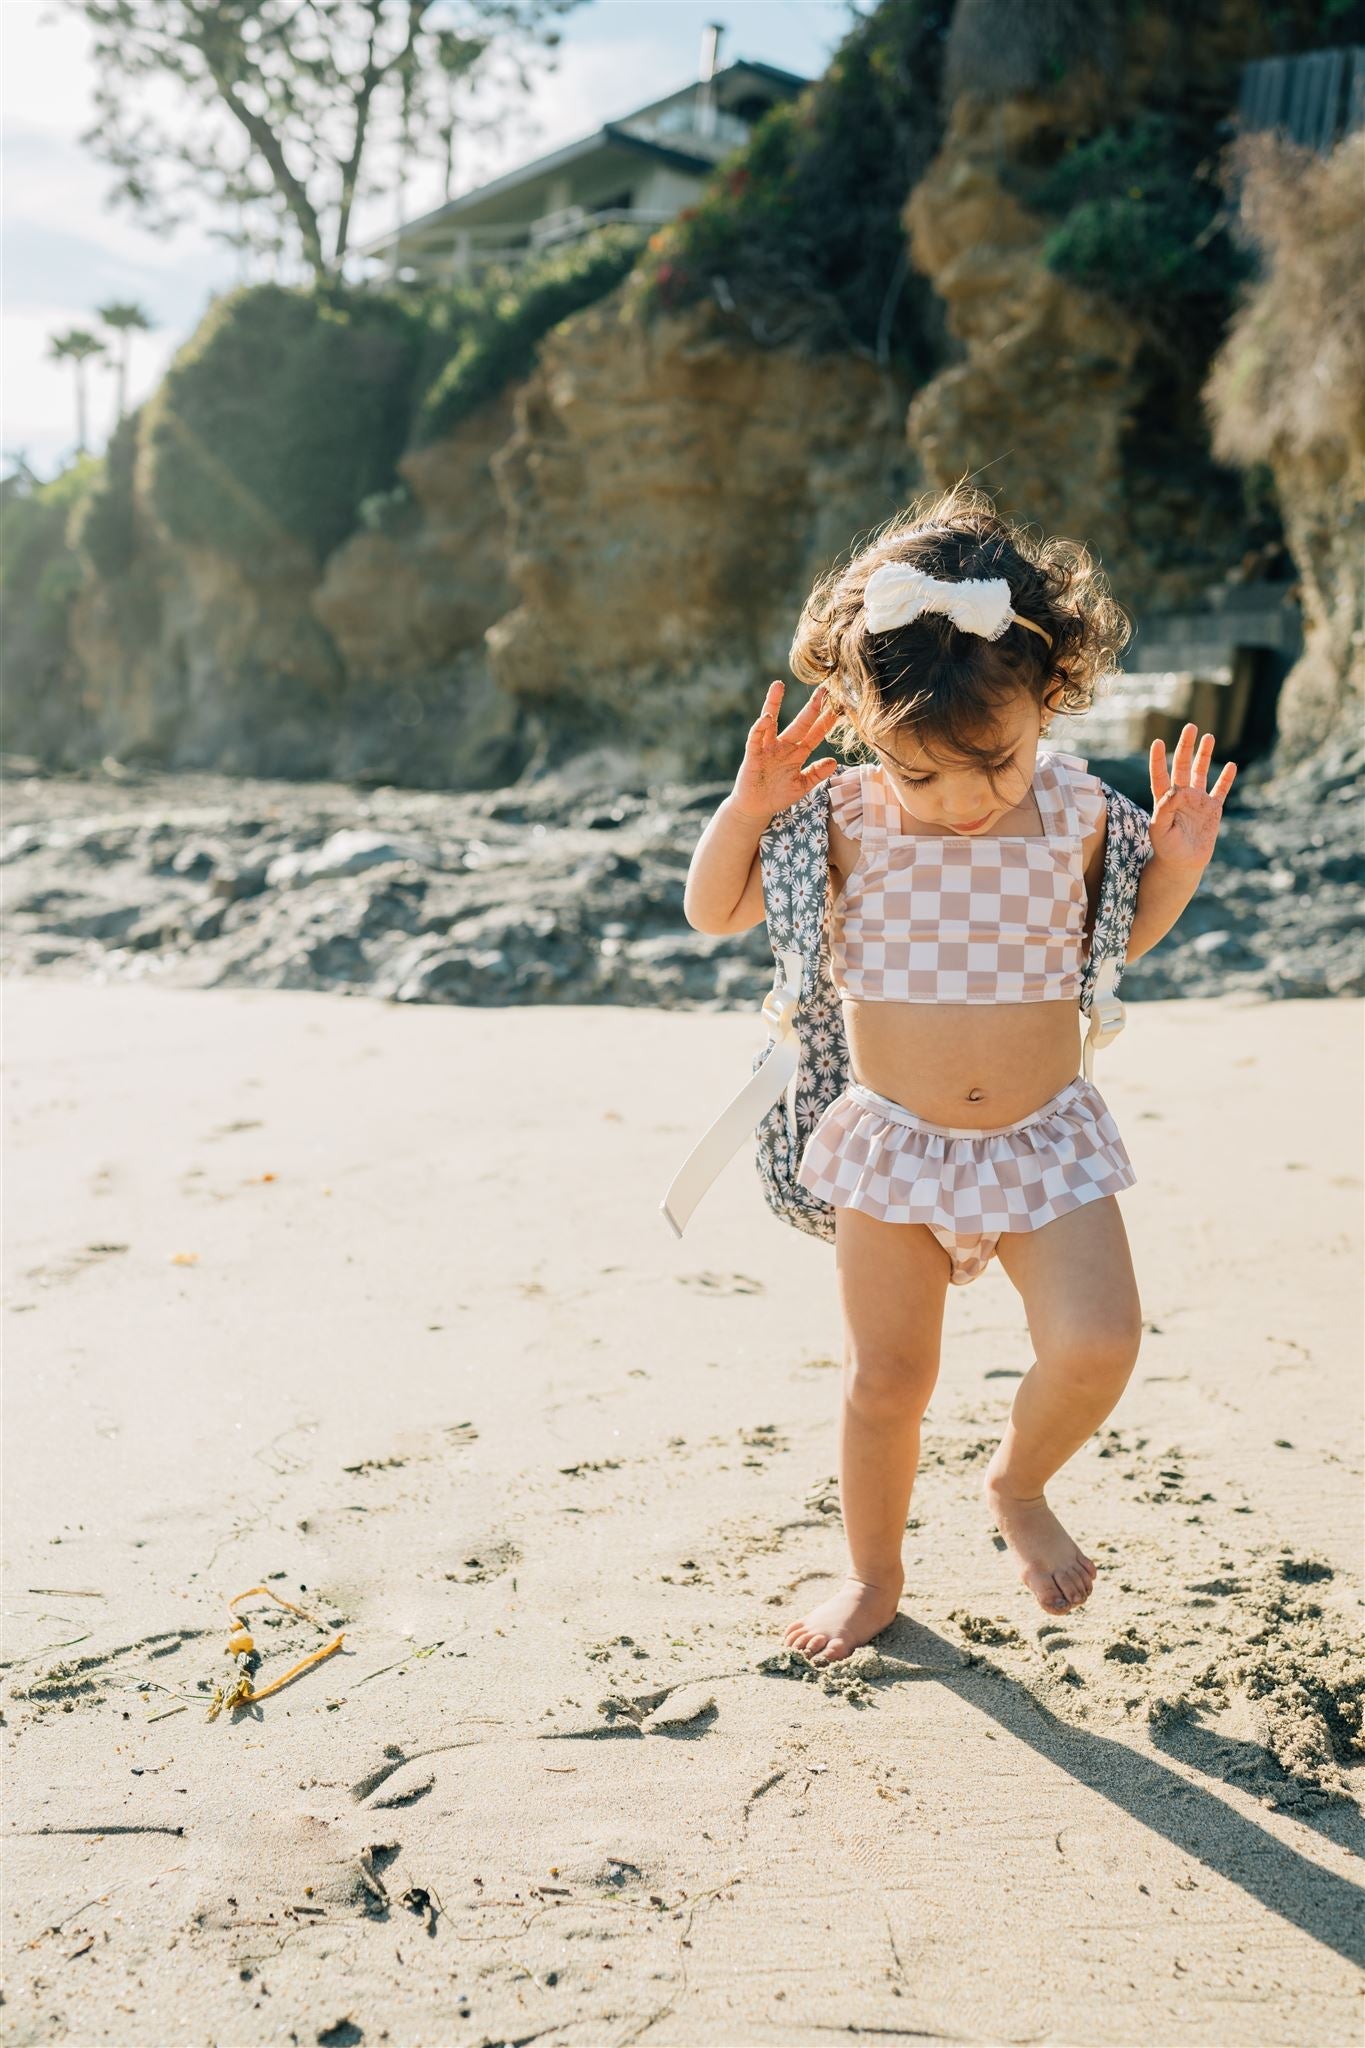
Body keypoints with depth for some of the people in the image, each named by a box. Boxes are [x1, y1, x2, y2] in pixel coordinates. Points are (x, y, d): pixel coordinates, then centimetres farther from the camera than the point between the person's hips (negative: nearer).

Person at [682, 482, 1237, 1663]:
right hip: (895, 1142, 0)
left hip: (1045, 1136, 1)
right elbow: (714, 913, -1)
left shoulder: (1075, 812, -7)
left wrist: (1178, 864, -7)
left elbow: (1119, 938, 12)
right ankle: (874, 1576, 34)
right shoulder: (847, 817, -10)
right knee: (885, 1382, 8)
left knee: (1097, 1344, -16)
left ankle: (1020, 1486, 18)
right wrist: (747, 807, -17)